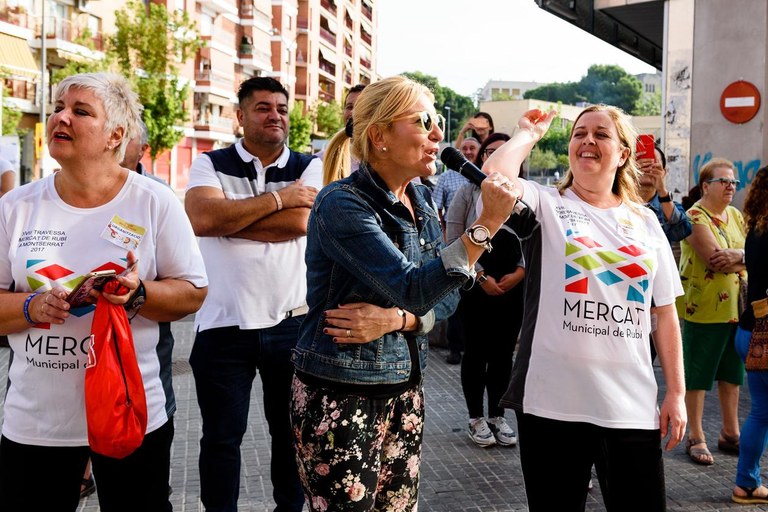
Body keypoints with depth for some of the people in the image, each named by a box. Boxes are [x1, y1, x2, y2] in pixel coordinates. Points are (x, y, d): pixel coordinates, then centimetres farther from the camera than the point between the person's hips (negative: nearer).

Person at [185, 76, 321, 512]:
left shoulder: (310, 167, 3)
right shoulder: (211, 165, 2)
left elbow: (300, 222, -16)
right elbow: (201, 217, -18)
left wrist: (228, 217, -12)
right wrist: (278, 198, -14)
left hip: (293, 323, 1)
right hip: (224, 324, -1)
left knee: (292, 428, 15)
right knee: (221, 437, 10)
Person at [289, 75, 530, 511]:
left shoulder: (422, 200, 5)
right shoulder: (342, 204, -18)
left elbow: (448, 295, 7)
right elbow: (413, 289, -26)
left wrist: (395, 318, -13)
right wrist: (487, 224, -30)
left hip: (405, 389, 7)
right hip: (341, 396, -7)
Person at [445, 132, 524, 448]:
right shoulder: (468, 193, 1)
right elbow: (453, 241, -3)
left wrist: (520, 272, -7)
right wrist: (481, 276, -10)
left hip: (514, 288, 2)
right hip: (476, 287, -2)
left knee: (503, 354, 9)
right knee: (476, 353, 5)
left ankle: (497, 416, 22)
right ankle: (476, 418, 18)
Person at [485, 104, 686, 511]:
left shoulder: (645, 221, 10)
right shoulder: (545, 204, 1)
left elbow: (665, 313, 12)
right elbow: (494, 176, -21)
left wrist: (676, 393, 8)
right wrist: (527, 134, -2)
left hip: (633, 405, 3)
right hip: (553, 401, -3)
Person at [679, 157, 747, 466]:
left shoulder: (736, 216, 12)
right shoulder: (695, 216, -12)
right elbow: (715, 259, -22)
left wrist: (739, 255, -18)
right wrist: (748, 257, -8)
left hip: (736, 308, 8)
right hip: (704, 309, -7)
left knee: (732, 373, 16)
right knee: (697, 376, 3)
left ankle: (730, 433, 29)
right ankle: (696, 438, 13)